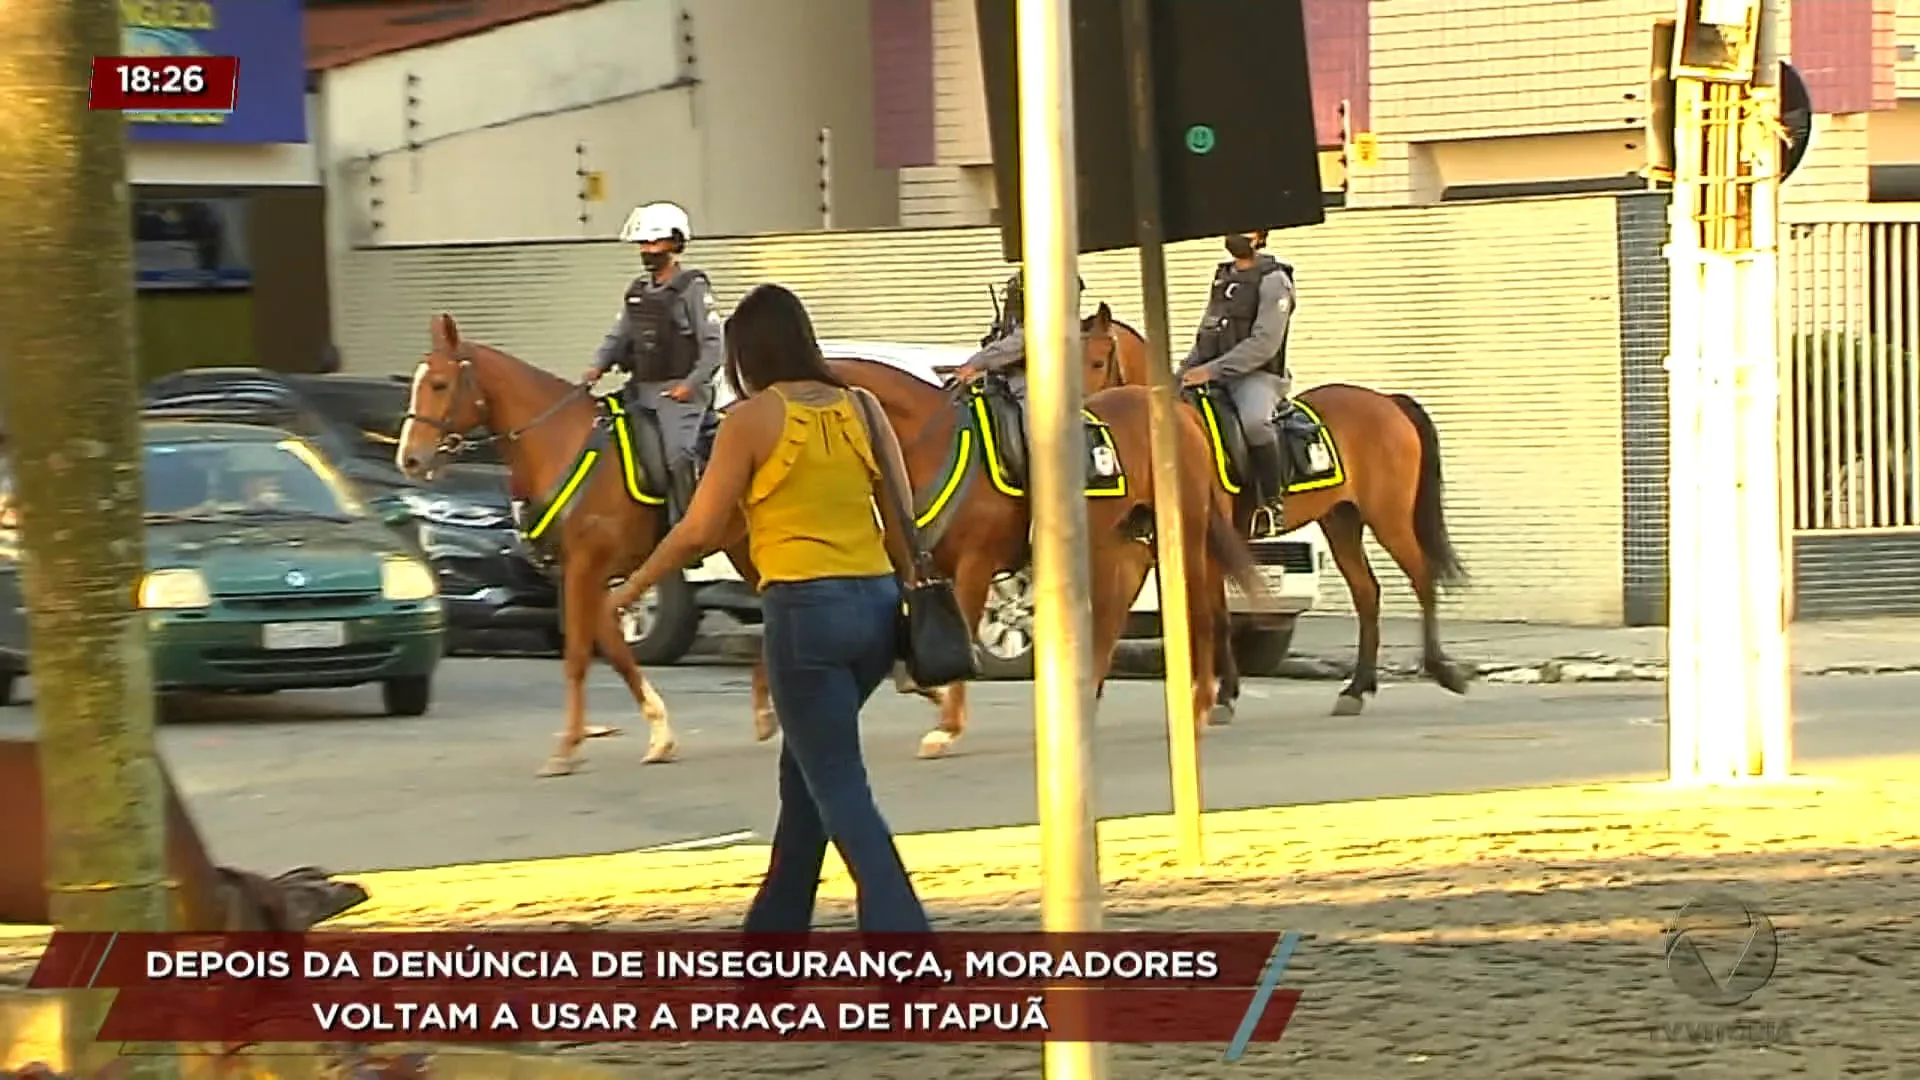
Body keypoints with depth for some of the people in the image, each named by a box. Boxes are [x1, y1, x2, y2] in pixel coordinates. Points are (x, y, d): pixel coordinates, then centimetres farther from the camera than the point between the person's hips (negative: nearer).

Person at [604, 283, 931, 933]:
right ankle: (776, 927, 31)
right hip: (877, 605, 6)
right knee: (806, 769, 21)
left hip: (806, 610, -6)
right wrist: (911, 596, 17)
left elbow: (700, 531, -2)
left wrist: (630, 590, 11)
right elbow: (901, 519, 7)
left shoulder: (753, 419, -5)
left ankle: (904, 940, -15)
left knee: (838, 787, -3)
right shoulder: (862, 409, 9)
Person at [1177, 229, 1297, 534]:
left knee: (1255, 421, -38)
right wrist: (1186, 370, 7)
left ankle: (1271, 505, -27)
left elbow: (1264, 343, -16)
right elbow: (1205, 337, 25)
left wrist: (1213, 370, -21)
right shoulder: (1223, 277, 19)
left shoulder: (1273, 279, -5)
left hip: (1257, 375, -8)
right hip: (1215, 377, 8)